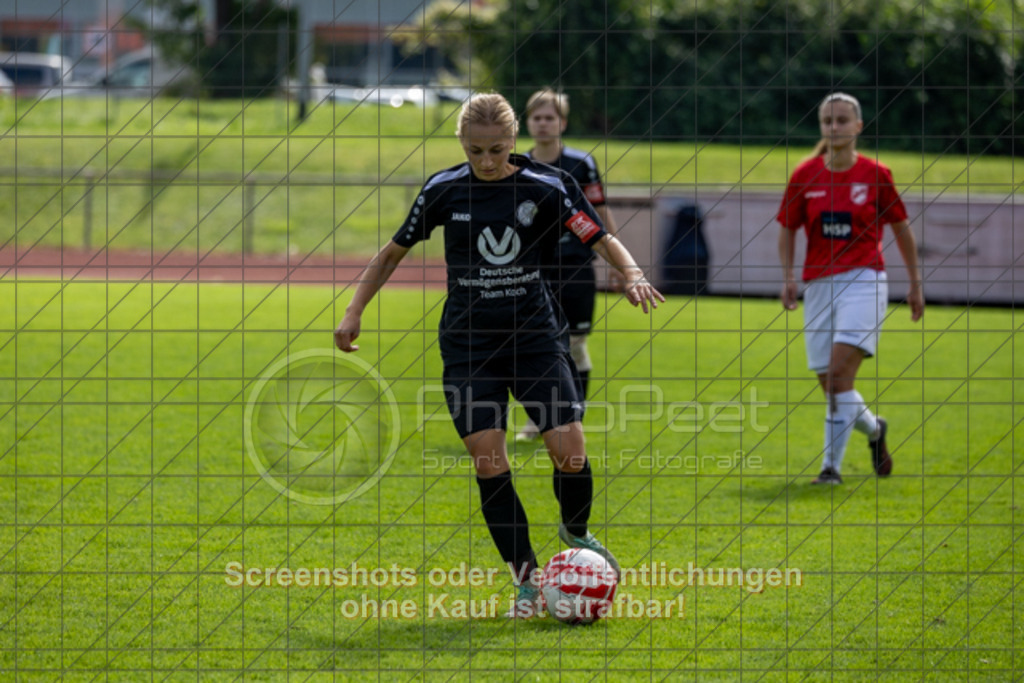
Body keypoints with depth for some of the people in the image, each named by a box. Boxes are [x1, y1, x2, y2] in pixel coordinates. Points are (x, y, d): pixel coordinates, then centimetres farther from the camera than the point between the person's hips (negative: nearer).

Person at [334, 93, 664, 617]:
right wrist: (354, 311, 3)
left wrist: (632, 273, -29)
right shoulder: (444, 190, -1)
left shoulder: (547, 187, -6)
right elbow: (395, 251, 9)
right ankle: (527, 579, 2)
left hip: (535, 333, 0)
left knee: (570, 450, -9)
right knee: (488, 459, -9)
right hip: (468, 342, 0)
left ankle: (576, 533, 23)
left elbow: (600, 239, -9)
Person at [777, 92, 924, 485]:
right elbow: (787, 229, 12)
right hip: (819, 286, 3)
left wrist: (915, 283, 12)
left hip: (864, 282, -3)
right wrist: (788, 278, -2)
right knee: (829, 383, 6)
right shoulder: (805, 176, 2)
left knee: (839, 373, -19)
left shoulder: (876, 175, -2)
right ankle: (874, 429, 37)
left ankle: (832, 466, -14)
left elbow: (901, 228, 9)